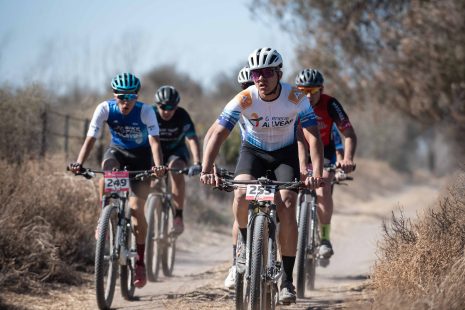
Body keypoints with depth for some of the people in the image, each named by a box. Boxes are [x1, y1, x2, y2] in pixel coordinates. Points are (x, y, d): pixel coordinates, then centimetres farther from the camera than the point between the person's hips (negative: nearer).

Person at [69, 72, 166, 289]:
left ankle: (140, 262, 0)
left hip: (140, 156, -2)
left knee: (136, 208, -12)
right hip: (117, 150, 2)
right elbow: (90, 139, -28)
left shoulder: (145, 111, -27)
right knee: (107, 168, -36)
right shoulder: (105, 109, -23)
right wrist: (79, 163, -45)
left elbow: (154, 141, -37)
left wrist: (158, 166, -55)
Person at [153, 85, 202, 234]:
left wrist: (197, 163, -47)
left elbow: (192, 139, -32)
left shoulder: (182, 116, -23)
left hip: (176, 151, -2)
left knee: (176, 170, -31)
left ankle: (178, 216, -28)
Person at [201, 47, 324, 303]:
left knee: (286, 207, -21)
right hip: (252, 151, 0)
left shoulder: (296, 98, -24)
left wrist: (317, 173, -43)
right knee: (241, 195, -30)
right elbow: (217, 134, -28)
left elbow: (313, 137, -27)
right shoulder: (244, 99, -25)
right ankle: (245, 242, 1)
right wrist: (206, 170, -43)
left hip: (285, 153, 0)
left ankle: (287, 279, -12)